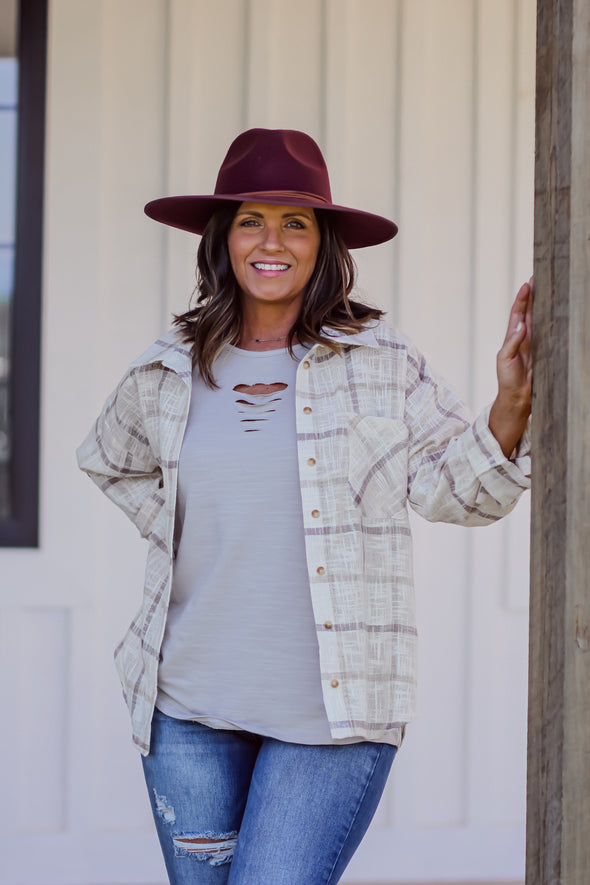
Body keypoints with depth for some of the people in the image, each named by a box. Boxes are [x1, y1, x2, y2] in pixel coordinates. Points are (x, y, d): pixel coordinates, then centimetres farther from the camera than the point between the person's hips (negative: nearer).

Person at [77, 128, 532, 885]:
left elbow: (463, 492, 0)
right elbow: (109, 461, 25)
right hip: (190, 707, 3)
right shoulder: (167, 376, 5)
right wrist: (179, 538, 11)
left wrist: (511, 400, -15)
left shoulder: (382, 364, -1)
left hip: (333, 710, -3)